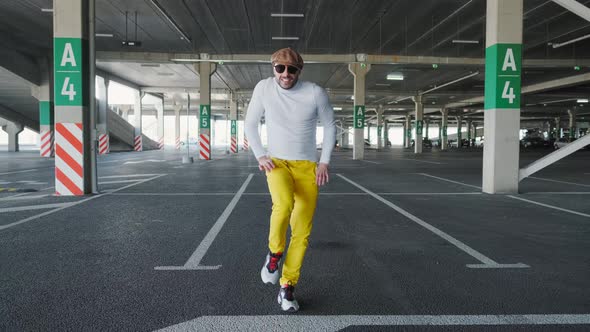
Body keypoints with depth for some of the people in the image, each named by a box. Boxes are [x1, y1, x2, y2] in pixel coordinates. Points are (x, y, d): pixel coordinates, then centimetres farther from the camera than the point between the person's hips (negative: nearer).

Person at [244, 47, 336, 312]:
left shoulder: (315, 93, -9)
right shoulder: (264, 88, -5)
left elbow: (329, 126, 5)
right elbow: (250, 124, 7)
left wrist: (324, 161, -2)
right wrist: (260, 156, -3)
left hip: (307, 166, 1)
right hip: (276, 162, 0)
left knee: (302, 231, -3)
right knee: (283, 204, -33)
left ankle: (287, 287, 14)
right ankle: (274, 253, -4)